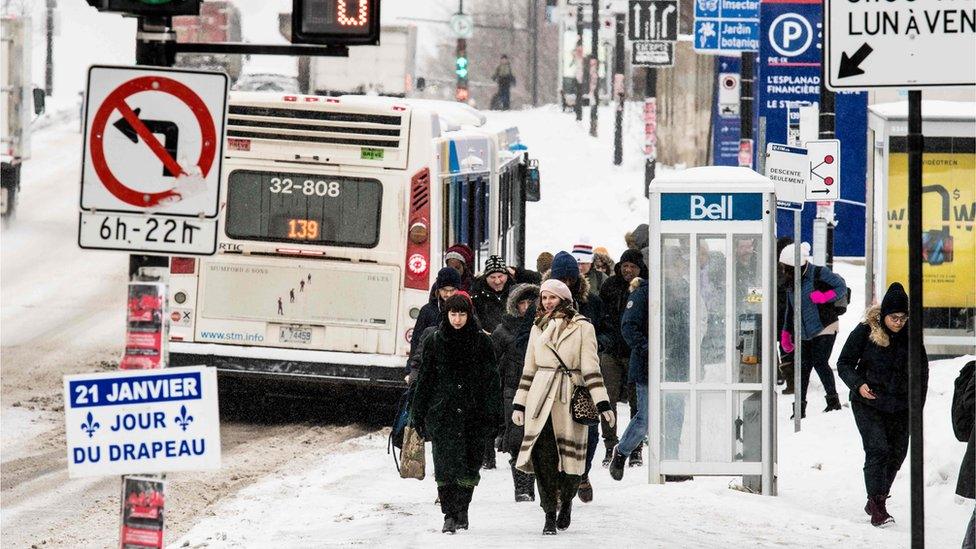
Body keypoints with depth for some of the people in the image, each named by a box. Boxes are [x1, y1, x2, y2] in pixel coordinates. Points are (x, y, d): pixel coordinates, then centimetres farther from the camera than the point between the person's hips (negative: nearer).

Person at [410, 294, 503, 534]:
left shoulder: (482, 342, 3)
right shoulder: (435, 341, 6)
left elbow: (491, 380, 3)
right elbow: (425, 379, 9)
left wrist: (493, 415, -4)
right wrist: (418, 414, 7)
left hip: (473, 413, 0)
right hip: (442, 413, 0)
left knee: (469, 465, 1)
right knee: (445, 465, -6)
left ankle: (461, 509, 17)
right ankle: (450, 515, -1)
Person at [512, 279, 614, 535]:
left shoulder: (582, 327, 4)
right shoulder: (538, 329, 17)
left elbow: (590, 367, -1)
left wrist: (602, 402, -8)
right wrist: (519, 404, 14)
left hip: (570, 398, -3)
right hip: (540, 397, 3)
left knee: (570, 454, -2)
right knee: (543, 455, -9)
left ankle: (566, 501, 24)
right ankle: (549, 514, -5)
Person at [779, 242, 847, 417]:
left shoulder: (819, 274, -10)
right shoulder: (791, 283, 11)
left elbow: (841, 287, -9)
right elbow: (790, 310, 20)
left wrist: (824, 297, -23)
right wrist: (786, 334, 19)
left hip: (825, 329, -7)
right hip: (805, 333, 7)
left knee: (820, 362, -15)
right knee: (803, 367, 3)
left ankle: (833, 400, -4)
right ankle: (800, 407, 8)